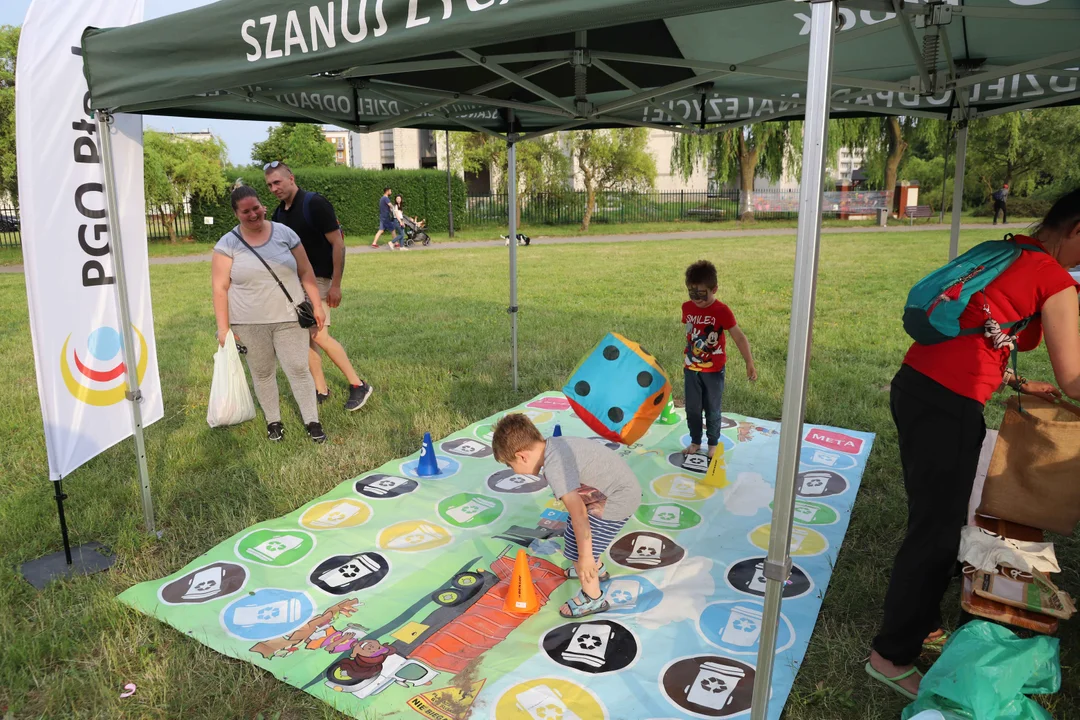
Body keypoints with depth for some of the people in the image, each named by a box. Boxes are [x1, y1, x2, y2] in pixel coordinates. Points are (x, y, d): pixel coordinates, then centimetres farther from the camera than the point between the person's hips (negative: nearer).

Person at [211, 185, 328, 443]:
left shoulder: (284, 233, 1)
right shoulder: (227, 244, -3)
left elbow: (305, 271, 6)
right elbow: (220, 288, -4)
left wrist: (317, 306, 2)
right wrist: (223, 328, -8)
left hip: (289, 319, 0)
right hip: (249, 324, 0)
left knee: (298, 369, 0)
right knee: (262, 373, 11)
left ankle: (312, 421, 11)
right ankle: (273, 421, 27)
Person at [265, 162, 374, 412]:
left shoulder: (314, 203, -13)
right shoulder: (279, 212, 10)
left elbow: (337, 243, -15)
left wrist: (336, 285, -16)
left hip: (317, 279, -8)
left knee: (319, 334, -14)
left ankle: (358, 385, -3)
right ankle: (321, 390, 17)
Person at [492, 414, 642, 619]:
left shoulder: (554, 468, -29)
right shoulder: (554, 446, -1)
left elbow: (577, 512, -32)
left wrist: (585, 555, -26)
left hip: (618, 499, -10)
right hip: (622, 487, 10)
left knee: (576, 548, -2)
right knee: (578, 533, 27)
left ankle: (592, 598, 18)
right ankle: (596, 570, 50)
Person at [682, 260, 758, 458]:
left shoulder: (721, 311, -18)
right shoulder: (687, 308, -4)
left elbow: (739, 337, -17)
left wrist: (749, 363, -24)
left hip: (714, 371, -3)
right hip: (691, 369, 4)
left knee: (712, 410, 11)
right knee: (692, 409, 12)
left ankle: (713, 444, 29)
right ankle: (695, 442, 30)